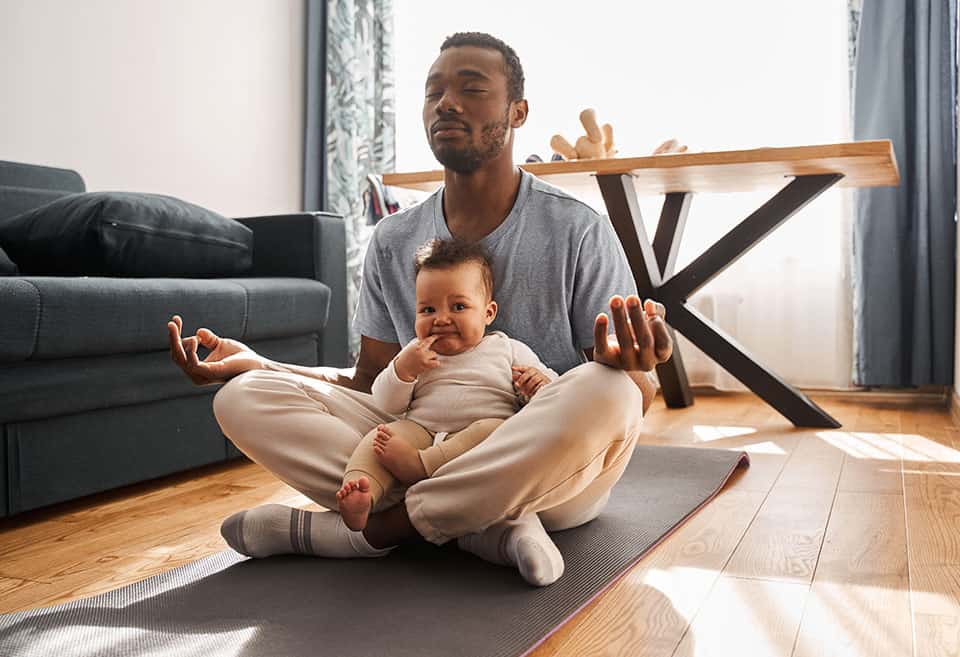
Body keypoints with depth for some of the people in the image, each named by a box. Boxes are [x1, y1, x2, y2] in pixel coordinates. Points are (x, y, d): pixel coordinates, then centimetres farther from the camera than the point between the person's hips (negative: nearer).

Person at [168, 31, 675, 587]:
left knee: (604, 395, -37)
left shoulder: (579, 231, -4)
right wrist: (257, 365, -4)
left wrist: (625, 366, -31)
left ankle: (375, 529, -20)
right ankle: (487, 529, -22)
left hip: (550, 476, -2)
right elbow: (373, 381, 10)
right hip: (427, 452, 3)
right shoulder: (394, 242, 8)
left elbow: (639, 398, -6)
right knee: (244, 398, -13)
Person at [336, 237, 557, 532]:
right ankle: (362, 495, -45)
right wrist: (402, 369, -5)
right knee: (380, 435, -23)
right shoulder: (415, 354, 20)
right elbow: (387, 405, 13)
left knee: (496, 430, -32)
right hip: (420, 430, 2)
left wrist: (540, 385, -13)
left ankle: (419, 464, -41)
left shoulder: (508, 350, 13)